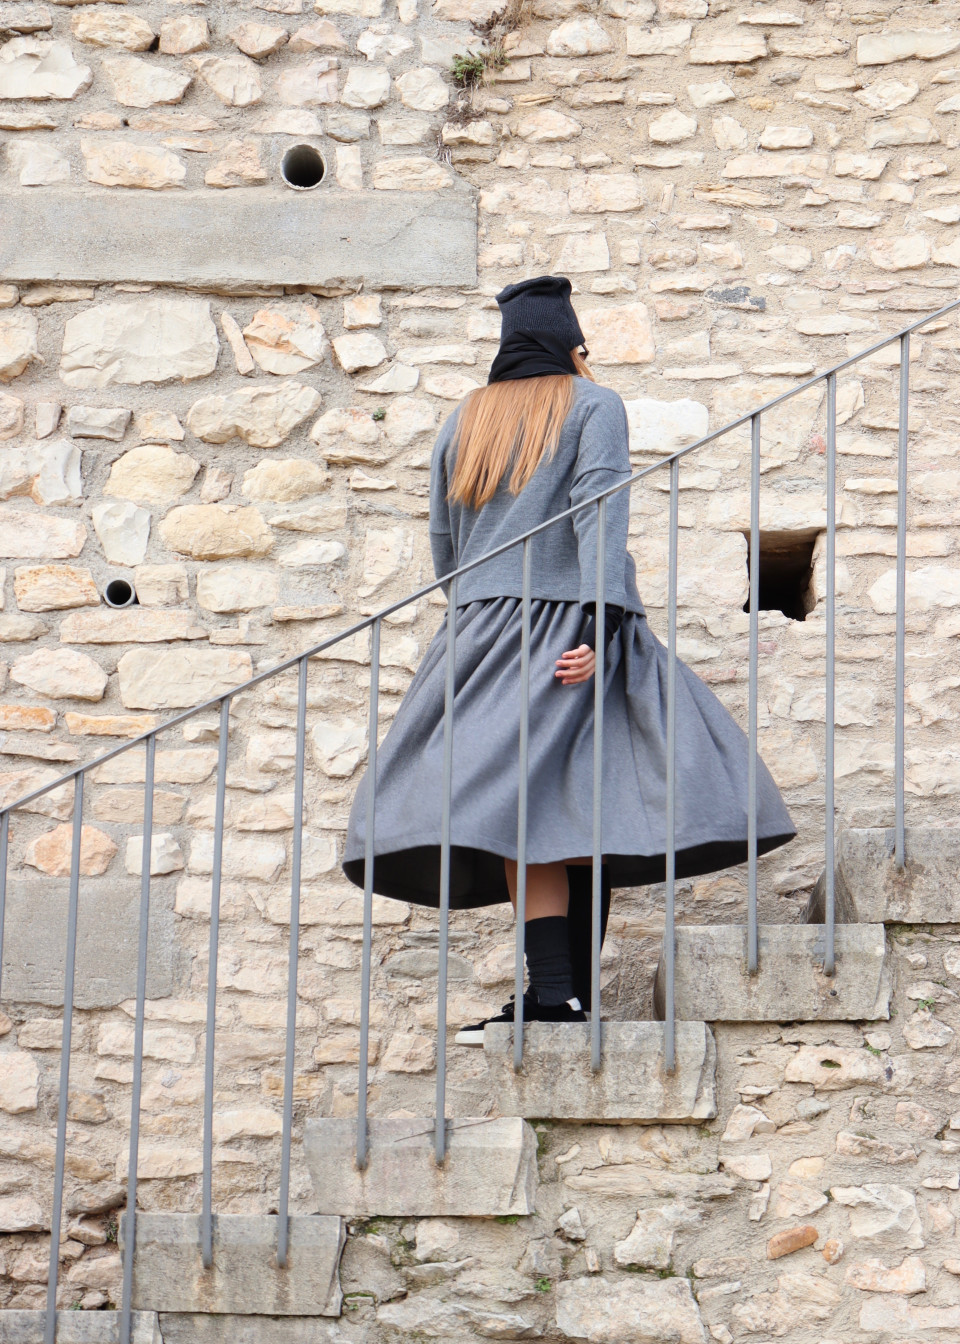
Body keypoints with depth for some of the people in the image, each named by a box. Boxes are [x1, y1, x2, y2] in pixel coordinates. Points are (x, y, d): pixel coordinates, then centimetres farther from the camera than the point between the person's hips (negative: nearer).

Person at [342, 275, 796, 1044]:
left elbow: (442, 543, 18)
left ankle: (555, 993, -18)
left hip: (485, 625, 3)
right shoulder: (594, 406, 7)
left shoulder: (464, 422, 19)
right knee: (587, 803, -1)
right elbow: (599, 511, -7)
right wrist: (600, 621, -14)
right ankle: (570, 994, -6)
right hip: (572, 622, -3)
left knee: (528, 808, -7)